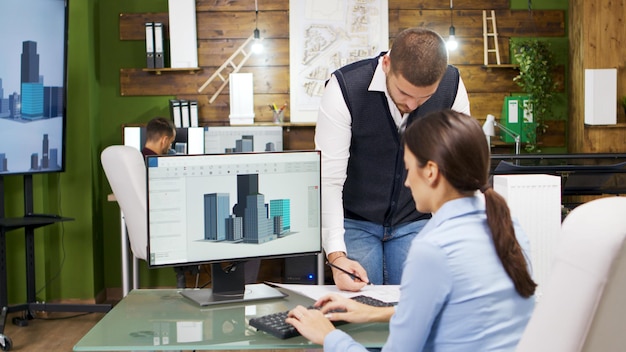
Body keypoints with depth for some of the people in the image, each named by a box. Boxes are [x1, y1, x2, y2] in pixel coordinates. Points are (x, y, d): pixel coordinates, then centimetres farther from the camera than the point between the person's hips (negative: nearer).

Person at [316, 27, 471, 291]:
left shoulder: (452, 86, -13)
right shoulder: (344, 88, -22)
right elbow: (328, 179, -24)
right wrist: (336, 255, -32)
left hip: (416, 221, 2)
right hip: (354, 222, -2)